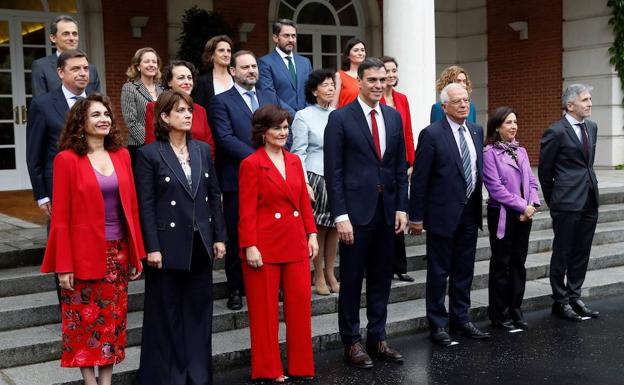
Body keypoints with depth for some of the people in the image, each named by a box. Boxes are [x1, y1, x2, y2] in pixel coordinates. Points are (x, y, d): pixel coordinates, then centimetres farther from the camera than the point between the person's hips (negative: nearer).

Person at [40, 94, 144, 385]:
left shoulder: (121, 155, 6)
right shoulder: (67, 159, -8)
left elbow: (131, 206, 8)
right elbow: (60, 216, -9)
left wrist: (137, 254, 6)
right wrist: (63, 266, -12)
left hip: (117, 251, 4)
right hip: (84, 253, -4)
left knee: (113, 318, 10)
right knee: (85, 319, 6)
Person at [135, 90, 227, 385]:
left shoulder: (203, 150, 8)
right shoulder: (149, 154, -6)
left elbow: (214, 195, 10)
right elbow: (145, 205, -9)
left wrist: (219, 237, 7)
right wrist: (152, 248, -14)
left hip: (200, 244, 5)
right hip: (169, 245, -5)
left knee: (199, 310, 12)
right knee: (167, 313, 6)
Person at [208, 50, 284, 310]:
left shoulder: (271, 98, 15)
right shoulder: (221, 102, -1)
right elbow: (226, 138, -12)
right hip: (237, 179, -3)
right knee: (237, 237, 5)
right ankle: (236, 288, 16)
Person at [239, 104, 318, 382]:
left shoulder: (294, 161, 10)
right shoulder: (251, 164, -8)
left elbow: (304, 202, 13)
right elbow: (247, 211, -11)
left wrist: (312, 234, 7)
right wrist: (249, 247, -15)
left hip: (296, 244, 6)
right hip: (265, 246, -5)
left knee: (301, 302, 7)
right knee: (265, 308, 6)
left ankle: (301, 366, 20)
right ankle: (268, 369, 18)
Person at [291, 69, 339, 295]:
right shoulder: (303, 116, -3)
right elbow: (298, 153, -5)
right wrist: (304, 183, -12)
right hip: (316, 177, -4)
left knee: (334, 227, 7)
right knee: (317, 228, 1)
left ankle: (330, 273, 19)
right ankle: (319, 276, 13)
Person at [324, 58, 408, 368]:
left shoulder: (394, 116, 10)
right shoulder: (340, 118, -6)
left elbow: (400, 167, 12)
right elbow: (333, 171, -9)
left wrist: (401, 207, 6)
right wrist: (341, 215, -14)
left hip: (387, 211, 5)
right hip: (356, 211, -5)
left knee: (381, 279, 12)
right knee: (352, 280, 5)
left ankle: (377, 337, 24)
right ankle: (351, 342, 16)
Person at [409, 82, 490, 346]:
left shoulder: (476, 131, 8)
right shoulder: (432, 134, -12)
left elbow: (479, 169, 14)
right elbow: (419, 179, -11)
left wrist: (478, 205, 10)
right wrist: (416, 217, -11)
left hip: (469, 213, 6)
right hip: (443, 213, -6)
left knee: (464, 271, 15)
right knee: (439, 272, 5)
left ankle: (460, 319, 28)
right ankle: (438, 324, 17)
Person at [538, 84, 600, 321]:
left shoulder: (592, 127, 11)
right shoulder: (556, 132, -11)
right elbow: (544, 169, -4)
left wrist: (590, 184, 17)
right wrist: (552, 200, 3)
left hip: (589, 199, 7)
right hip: (567, 203, -7)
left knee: (581, 253, 12)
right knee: (563, 253, 3)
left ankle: (574, 297, 24)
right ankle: (560, 302, 13)